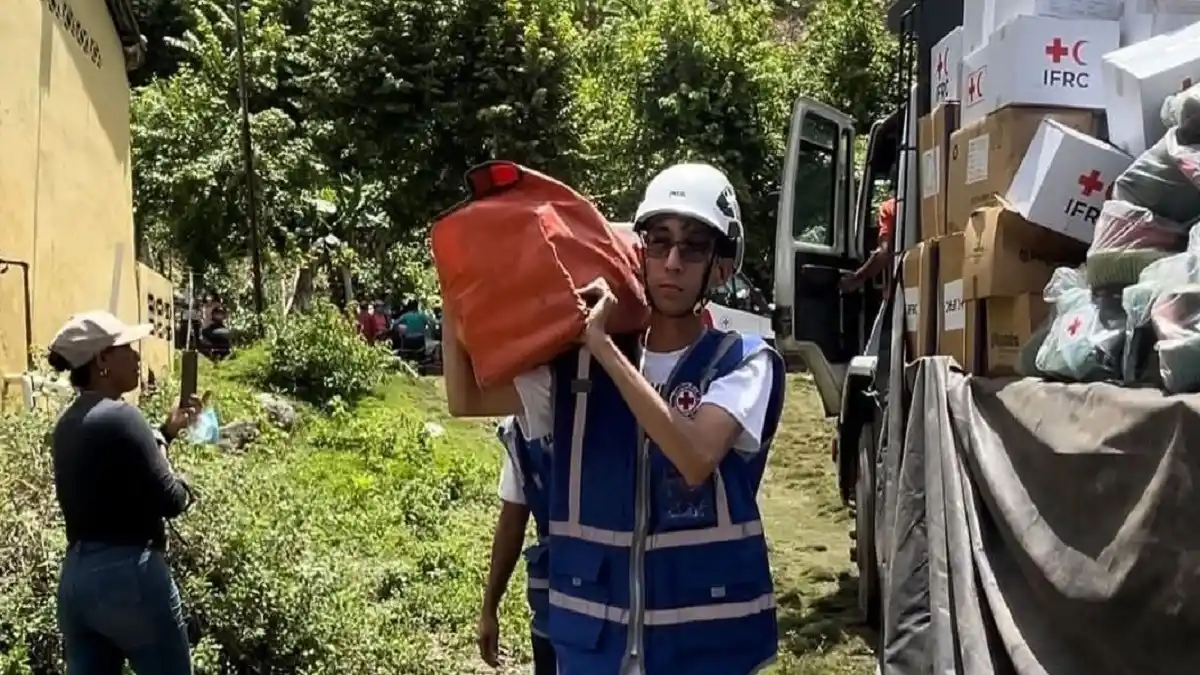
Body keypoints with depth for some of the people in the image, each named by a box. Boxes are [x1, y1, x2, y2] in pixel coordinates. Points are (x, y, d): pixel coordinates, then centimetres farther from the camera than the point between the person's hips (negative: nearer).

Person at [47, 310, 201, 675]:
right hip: (128, 574, -8)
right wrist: (183, 486, 6)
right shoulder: (120, 416, -16)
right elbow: (170, 501, -15)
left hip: (75, 576, 8)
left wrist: (167, 431, 21)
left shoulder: (67, 424, 11)